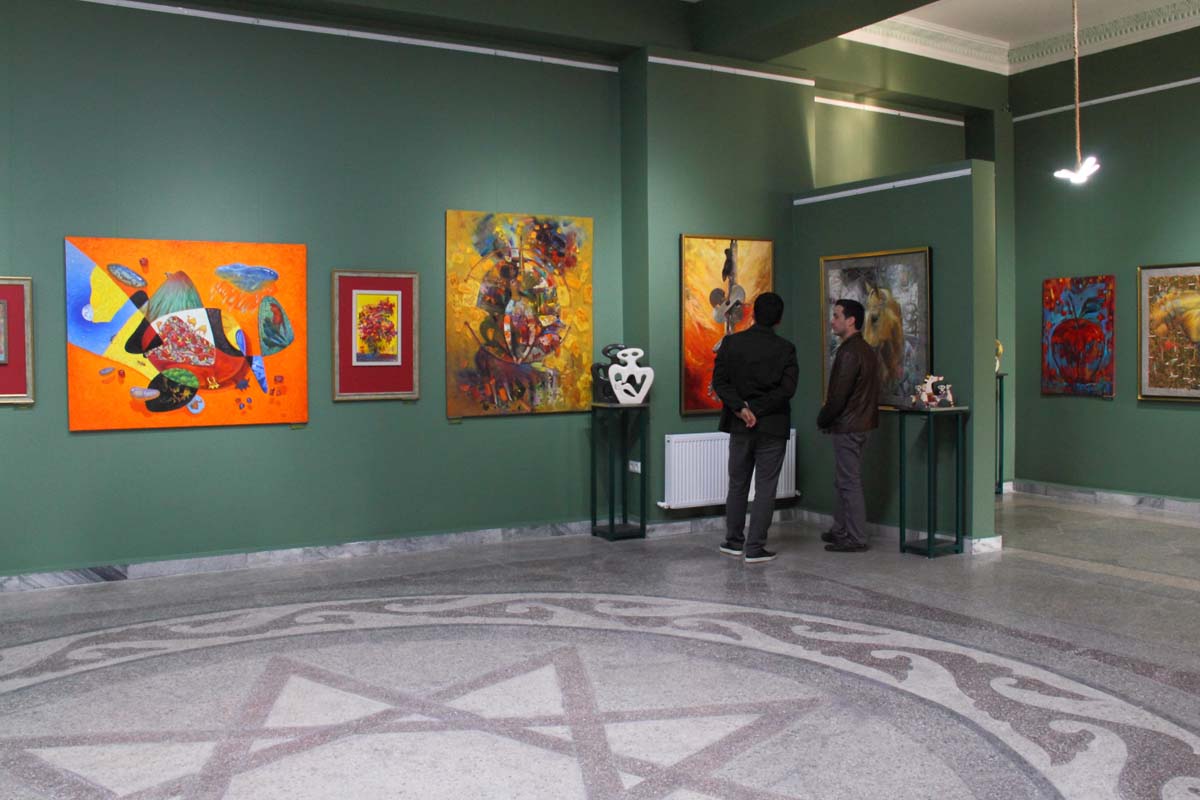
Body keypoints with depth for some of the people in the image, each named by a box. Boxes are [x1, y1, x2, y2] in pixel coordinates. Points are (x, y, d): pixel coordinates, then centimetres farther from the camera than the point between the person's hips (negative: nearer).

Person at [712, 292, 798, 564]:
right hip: (772, 427, -2)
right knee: (765, 488, 4)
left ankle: (733, 541, 24)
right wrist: (756, 411, -12)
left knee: (737, 484, 16)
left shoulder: (731, 342, -2)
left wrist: (741, 408, -12)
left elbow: (719, 380, -8)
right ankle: (754, 548, 5)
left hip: (739, 426, 2)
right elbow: (787, 389, -14)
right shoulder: (785, 349, -7)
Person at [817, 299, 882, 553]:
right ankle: (841, 531, 25)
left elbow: (839, 394, -21)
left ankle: (856, 539, 1)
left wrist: (822, 420, -4)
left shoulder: (849, 352, -18)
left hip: (848, 426, -10)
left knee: (849, 483, -4)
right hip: (859, 422, 10)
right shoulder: (865, 349, 13)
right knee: (843, 481, 17)